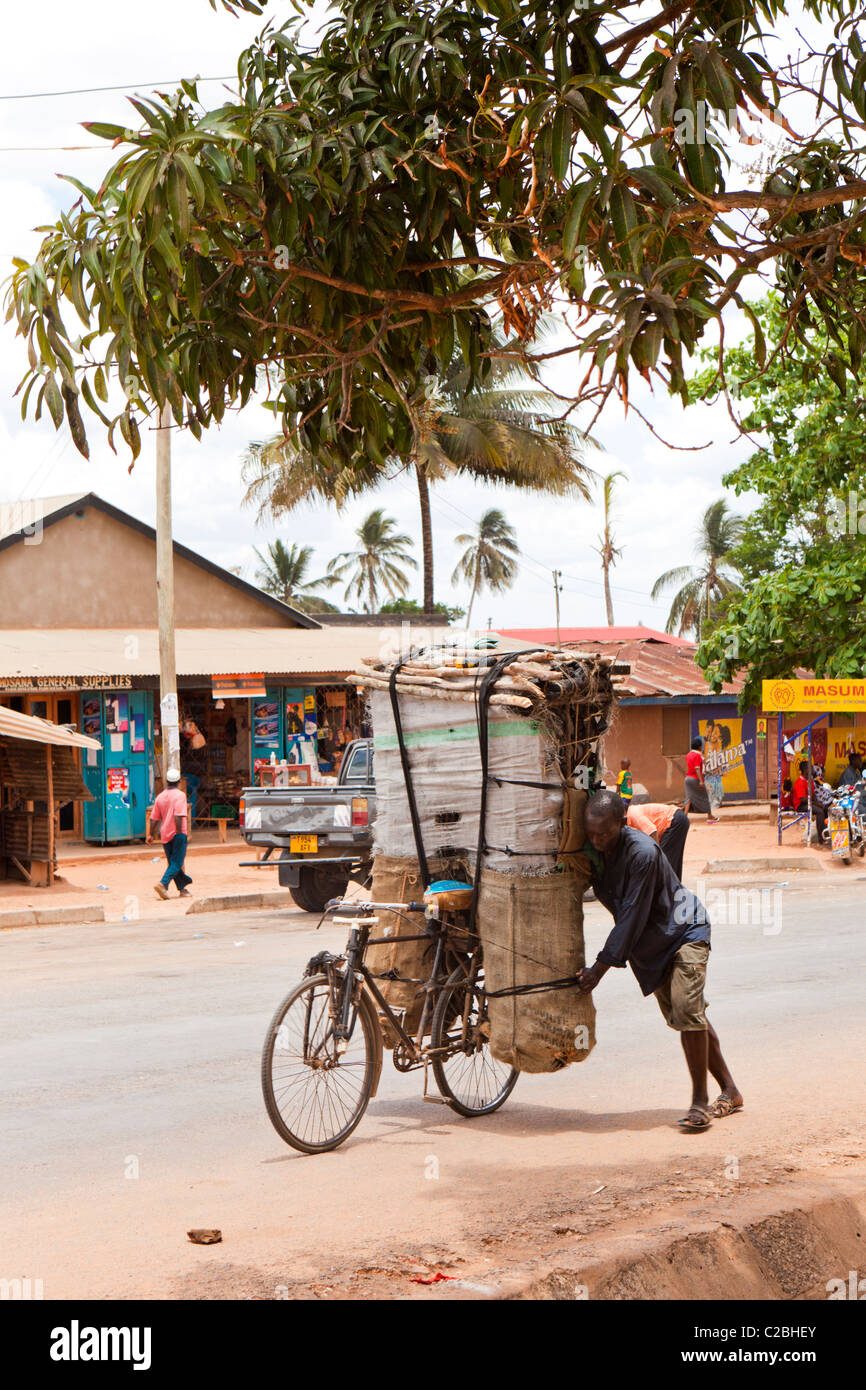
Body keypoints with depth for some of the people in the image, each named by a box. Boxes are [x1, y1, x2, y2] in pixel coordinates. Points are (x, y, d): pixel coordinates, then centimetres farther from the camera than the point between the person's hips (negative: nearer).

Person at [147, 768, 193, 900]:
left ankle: (183, 888, 21)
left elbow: (153, 818, 10)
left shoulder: (160, 796, 8)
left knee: (173, 863, 14)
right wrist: (180, 832, -18)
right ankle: (163, 884, -23)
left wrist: (150, 835, 15)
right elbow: (178, 817, -21)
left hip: (165, 835, 6)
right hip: (178, 834, -6)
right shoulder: (180, 795, -10)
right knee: (177, 863, -5)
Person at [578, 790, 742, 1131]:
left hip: (684, 930, -7)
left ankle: (700, 1101, -12)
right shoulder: (592, 851, -10)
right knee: (678, 1016, 8)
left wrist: (601, 967, -27)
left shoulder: (642, 853, -31)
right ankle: (729, 1091, 19)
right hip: (648, 944, 7)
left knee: (686, 1009, -21)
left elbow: (632, 918, -29)